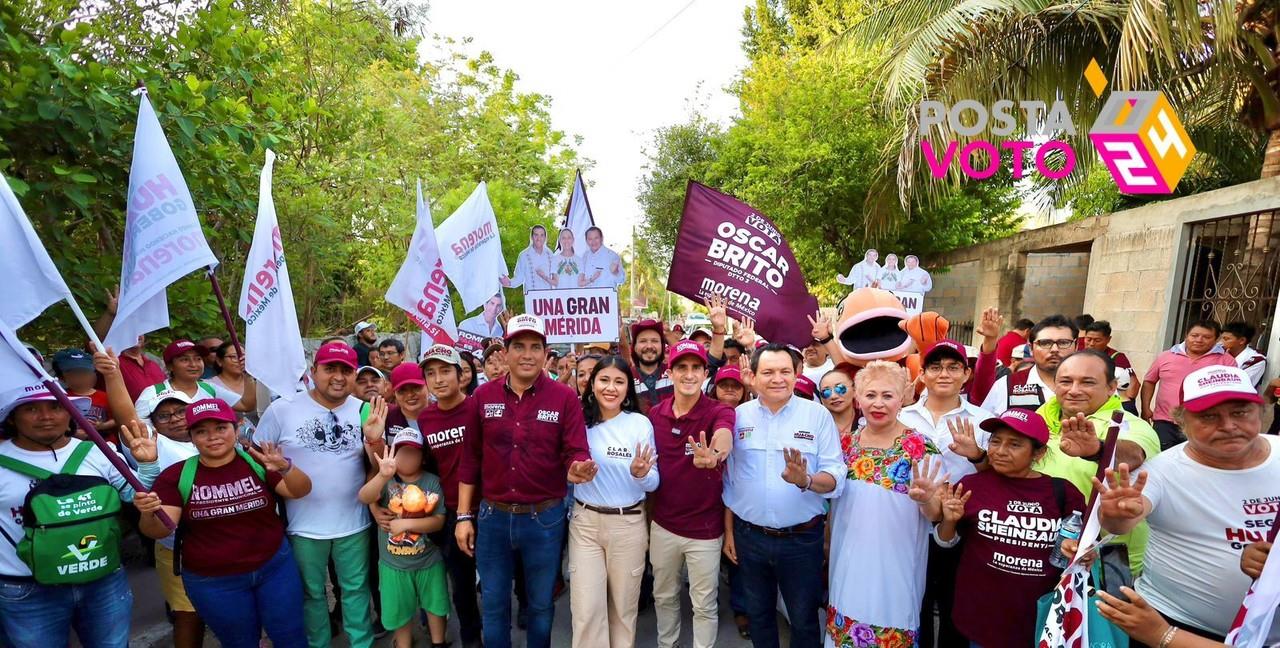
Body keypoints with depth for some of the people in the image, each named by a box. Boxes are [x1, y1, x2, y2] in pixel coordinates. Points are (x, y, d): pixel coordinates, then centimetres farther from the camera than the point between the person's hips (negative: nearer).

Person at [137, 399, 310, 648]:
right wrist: (150, 513, -32)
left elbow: (300, 491, -16)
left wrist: (286, 468, -36)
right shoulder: (177, 476, -7)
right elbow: (159, 531, -10)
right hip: (213, 582, 0)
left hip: (275, 566, 0)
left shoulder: (257, 461, -9)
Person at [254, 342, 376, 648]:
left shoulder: (365, 412, -4)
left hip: (354, 523, 1)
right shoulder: (281, 409, -9)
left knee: (356, 589, 16)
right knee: (311, 593, 19)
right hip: (304, 525, -1)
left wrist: (375, 440, -22)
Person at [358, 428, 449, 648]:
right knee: (400, 613, 17)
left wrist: (406, 524, -24)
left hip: (429, 561, 1)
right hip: (394, 564, -1)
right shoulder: (386, 481, -12)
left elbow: (439, 521, -14)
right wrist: (383, 475, -52)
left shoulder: (432, 482, -10)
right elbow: (364, 498, -34)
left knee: (436, 606, 19)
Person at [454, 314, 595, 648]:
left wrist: (578, 468, -36)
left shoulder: (565, 398, -9)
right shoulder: (483, 396, -2)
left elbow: (577, 452, -12)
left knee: (541, 604, 18)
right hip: (492, 517, 2)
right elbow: (470, 459, 3)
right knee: (494, 604, 18)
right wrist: (464, 516, 3)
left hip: (545, 518, -1)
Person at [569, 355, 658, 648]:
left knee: (623, 605, 16)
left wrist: (640, 474, -25)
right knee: (586, 609, 2)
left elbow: (653, 483, -6)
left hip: (628, 523, 0)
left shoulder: (640, 423, -8)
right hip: (584, 521, 1)